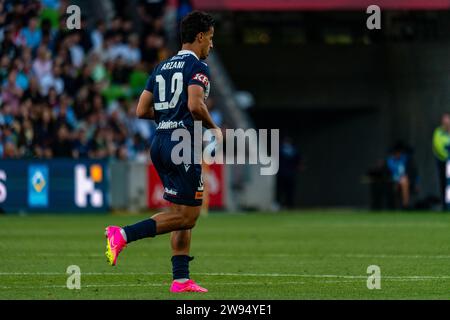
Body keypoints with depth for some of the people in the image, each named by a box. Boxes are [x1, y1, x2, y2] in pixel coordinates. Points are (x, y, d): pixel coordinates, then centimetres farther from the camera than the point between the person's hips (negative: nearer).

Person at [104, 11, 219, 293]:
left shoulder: (162, 68, 17)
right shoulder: (197, 67, -7)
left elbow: (142, 110, 13)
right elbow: (195, 105, -22)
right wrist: (214, 128, -6)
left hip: (160, 142, 9)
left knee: (187, 215, 12)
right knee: (186, 215, -6)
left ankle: (181, 279, 8)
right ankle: (123, 235, -16)